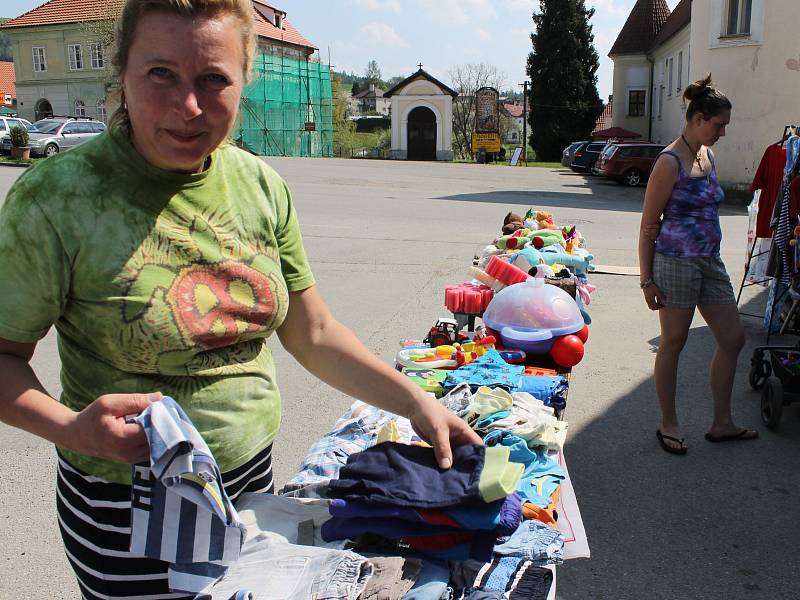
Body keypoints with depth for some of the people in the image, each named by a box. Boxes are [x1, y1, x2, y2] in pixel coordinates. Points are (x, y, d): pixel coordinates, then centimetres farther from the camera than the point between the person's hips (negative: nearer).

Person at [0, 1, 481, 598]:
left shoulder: (260, 184, -6)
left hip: (253, 475, 5)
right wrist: (70, 428, -28)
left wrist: (417, 402, -5)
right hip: (127, 509, -4)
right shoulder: (58, 198, -19)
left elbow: (313, 333, 1)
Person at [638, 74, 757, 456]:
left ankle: (721, 423, 24)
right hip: (676, 262, -8)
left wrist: (710, 256, 20)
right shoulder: (670, 162, -12)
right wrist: (646, 279, -14)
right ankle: (668, 425, 18)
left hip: (710, 262, 9)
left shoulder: (708, 156, 13)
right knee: (673, 343, 3)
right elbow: (649, 225, -12)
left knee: (733, 339, 10)